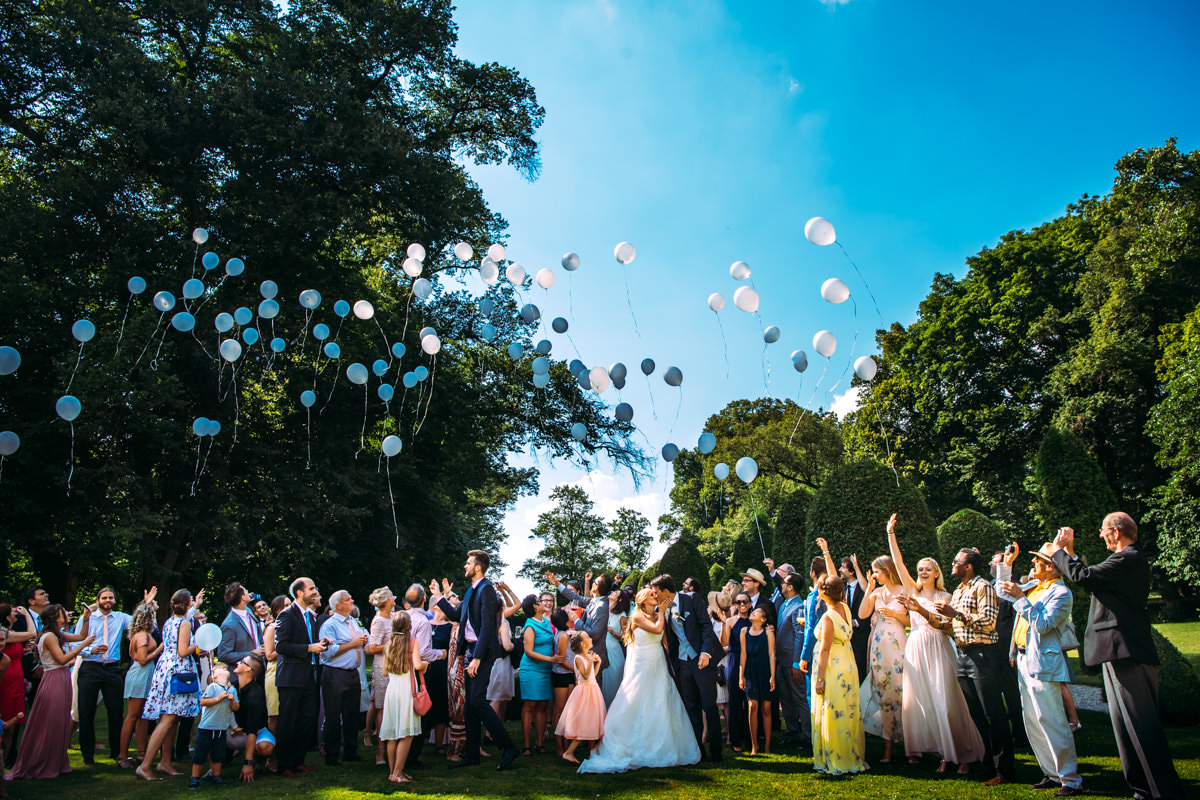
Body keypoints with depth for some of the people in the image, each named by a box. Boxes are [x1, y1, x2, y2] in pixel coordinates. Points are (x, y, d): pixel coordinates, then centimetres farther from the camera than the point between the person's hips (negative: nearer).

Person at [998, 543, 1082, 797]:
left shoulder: (1060, 592, -10)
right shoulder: (1033, 587, 15)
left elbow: (1043, 624, -20)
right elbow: (1001, 587, 31)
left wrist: (1020, 598, -19)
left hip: (1043, 664, -9)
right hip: (1024, 661, 9)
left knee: (1051, 723, -8)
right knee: (1033, 724, 12)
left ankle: (1071, 781, 1)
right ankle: (1052, 775, 21)